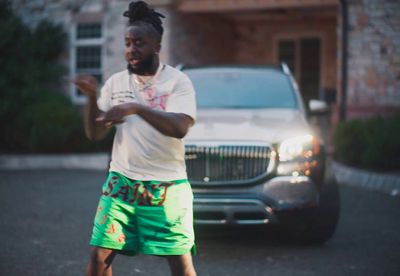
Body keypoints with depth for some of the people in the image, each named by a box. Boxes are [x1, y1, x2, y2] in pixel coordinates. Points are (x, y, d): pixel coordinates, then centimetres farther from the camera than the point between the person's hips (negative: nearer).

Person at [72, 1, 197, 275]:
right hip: (121, 183, 3)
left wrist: (137, 108, -30)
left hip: (166, 187, -3)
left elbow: (180, 127, -21)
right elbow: (95, 133, 2)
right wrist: (92, 97, -15)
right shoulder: (116, 82, 6)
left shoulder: (177, 81, -5)